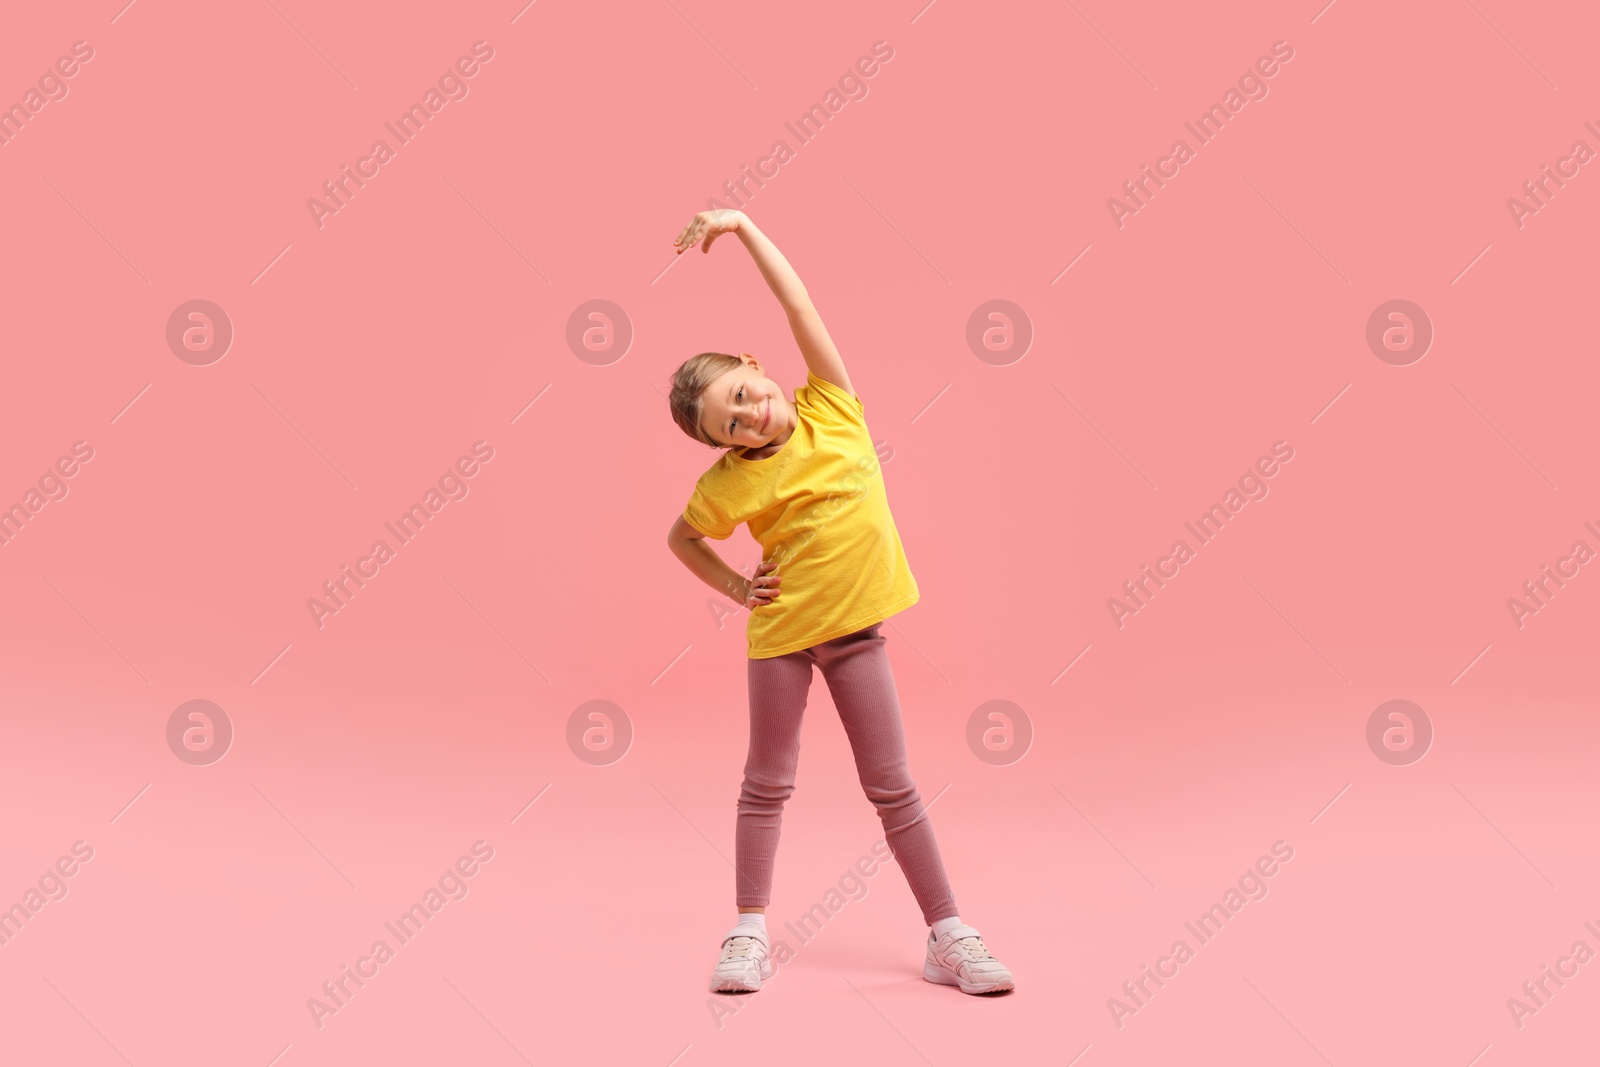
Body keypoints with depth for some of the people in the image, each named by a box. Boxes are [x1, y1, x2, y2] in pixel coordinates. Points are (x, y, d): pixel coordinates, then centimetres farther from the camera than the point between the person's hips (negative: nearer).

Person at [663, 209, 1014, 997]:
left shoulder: (832, 408, -3)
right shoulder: (731, 482, -7)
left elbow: (798, 305, -8)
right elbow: (680, 538, 10)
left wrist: (741, 227, -10)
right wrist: (737, 588, -1)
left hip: (855, 627, 1)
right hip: (779, 631, -1)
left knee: (892, 786, 6)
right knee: (768, 783, 9)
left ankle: (949, 938, 11)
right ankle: (750, 932, 21)